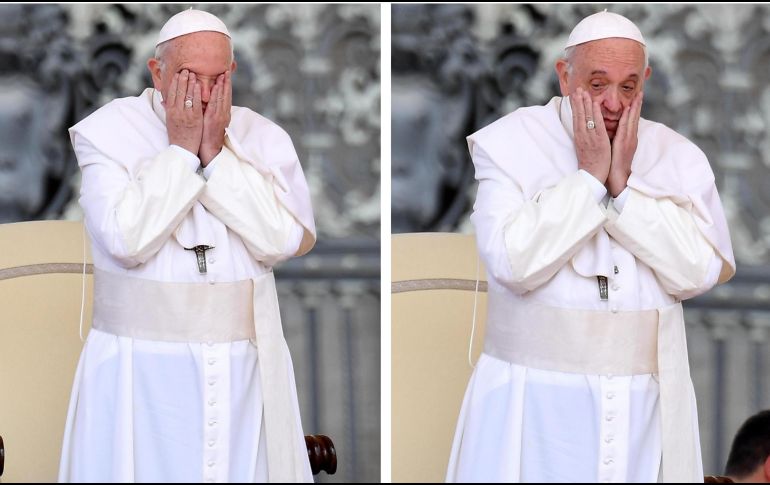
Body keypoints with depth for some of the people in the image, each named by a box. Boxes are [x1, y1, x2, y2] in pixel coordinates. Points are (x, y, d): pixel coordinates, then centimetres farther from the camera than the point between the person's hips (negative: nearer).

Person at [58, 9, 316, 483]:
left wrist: (217, 155, -11)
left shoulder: (263, 137, 4)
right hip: (141, 367, -2)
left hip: (244, 368, 2)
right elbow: (125, 239, -15)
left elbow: (283, 240, -10)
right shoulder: (109, 131, -1)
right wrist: (181, 151, -12)